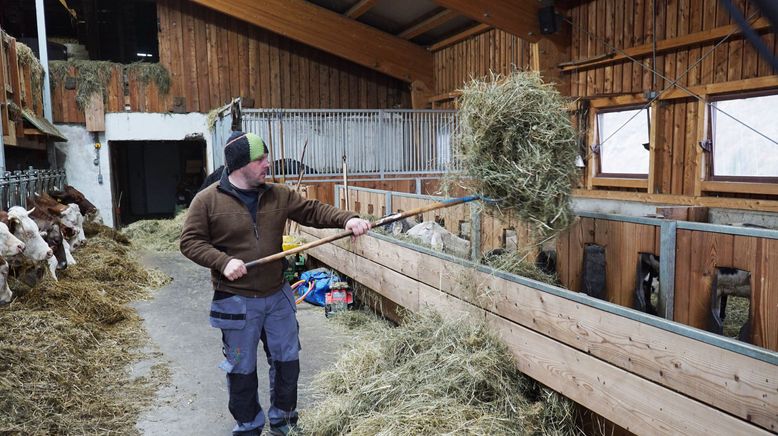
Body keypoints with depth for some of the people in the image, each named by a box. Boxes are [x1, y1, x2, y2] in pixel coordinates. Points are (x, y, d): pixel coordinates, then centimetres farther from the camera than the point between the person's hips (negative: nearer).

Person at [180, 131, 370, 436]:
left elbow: (313, 212, -2)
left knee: (287, 360, 15)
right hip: (236, 302, -4)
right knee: (242, 370, 11)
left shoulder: (278, 195, 1)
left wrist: (346, 219, -18)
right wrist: (222, 261, -22)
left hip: (277, 296, 4)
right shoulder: (207, 200, -9)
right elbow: (190, 241, -8)